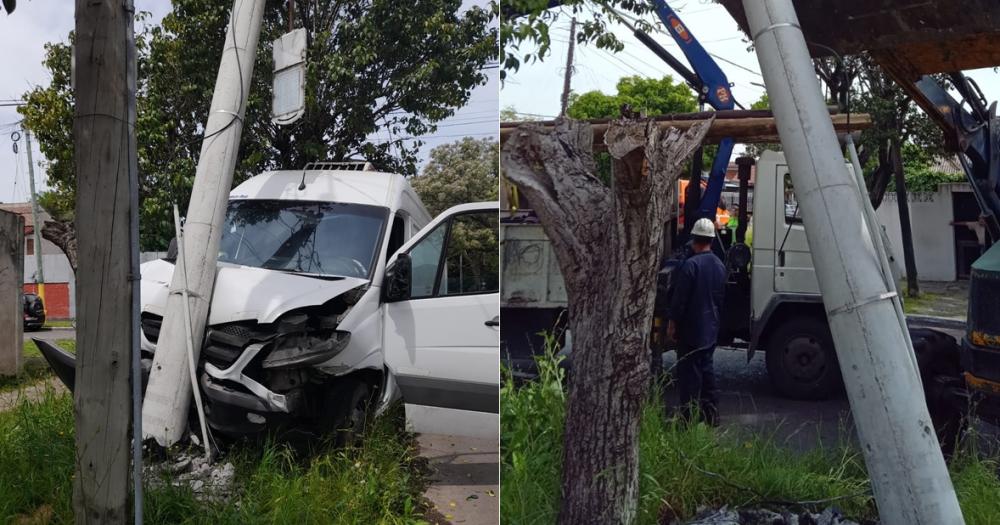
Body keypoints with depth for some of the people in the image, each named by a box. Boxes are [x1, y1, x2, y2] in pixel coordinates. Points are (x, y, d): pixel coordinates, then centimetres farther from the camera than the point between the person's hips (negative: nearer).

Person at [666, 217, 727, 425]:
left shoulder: (690, 265, -18)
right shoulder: (720, 266, 6)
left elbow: (679, 298, -17)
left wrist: (672, 322, -7)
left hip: (690, 329, -7)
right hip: (711, 329, 7)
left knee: (689, 372, -1)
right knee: (706, 368, 17)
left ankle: (689, 415, 1)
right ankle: (711, 413, 21)